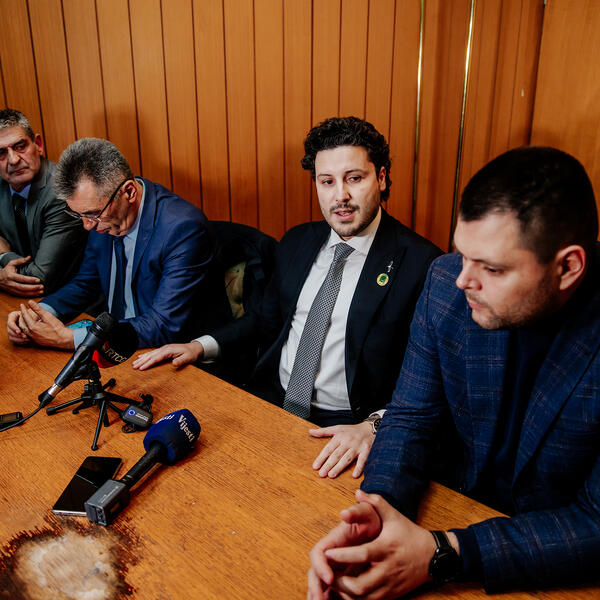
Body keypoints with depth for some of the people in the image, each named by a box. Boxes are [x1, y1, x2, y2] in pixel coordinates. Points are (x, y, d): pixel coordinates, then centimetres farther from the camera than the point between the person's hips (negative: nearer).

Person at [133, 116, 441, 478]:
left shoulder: (421, 263, -10)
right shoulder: (297, 243, 10)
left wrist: (373, 426, -28)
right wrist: (201, 346, 6)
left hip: (343, 429, -5)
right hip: (271, 402, 6)